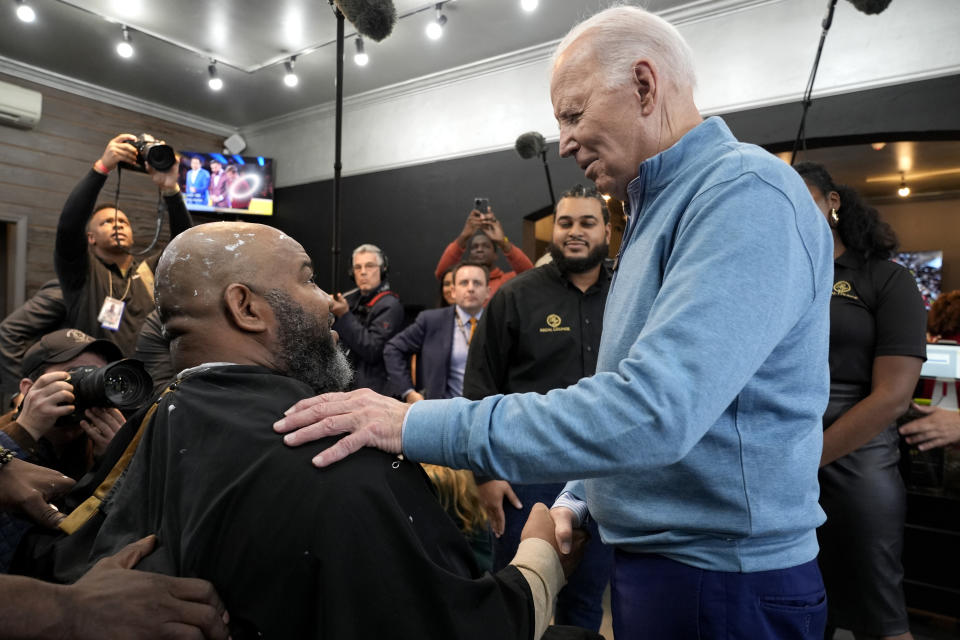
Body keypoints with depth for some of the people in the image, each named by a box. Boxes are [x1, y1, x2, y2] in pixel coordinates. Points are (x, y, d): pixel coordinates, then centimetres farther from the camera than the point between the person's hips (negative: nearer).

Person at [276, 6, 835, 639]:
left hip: (724, 583, -8)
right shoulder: (659, 209, 11)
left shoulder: (747, 193, -20)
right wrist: (579, 495, 9)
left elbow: (652, 408, -32)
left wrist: (418, 425, -28)